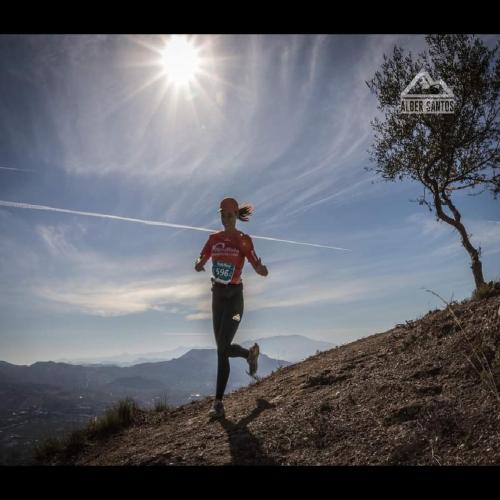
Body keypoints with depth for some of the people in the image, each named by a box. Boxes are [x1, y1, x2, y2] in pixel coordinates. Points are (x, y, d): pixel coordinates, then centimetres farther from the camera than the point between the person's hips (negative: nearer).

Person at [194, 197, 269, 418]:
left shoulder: (244, 240, -10)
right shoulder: (214, 238, 5)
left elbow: (261, 271, -14)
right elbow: (200, 264, 3)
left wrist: (260, 267, -38)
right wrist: (198, 264, -21)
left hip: (234, 296, -5)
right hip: (217, 295, 5)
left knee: (223, 348, -10)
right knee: (223, 348, 12)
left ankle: (218, 402, 1)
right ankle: (250, 352, 44)